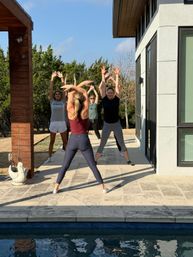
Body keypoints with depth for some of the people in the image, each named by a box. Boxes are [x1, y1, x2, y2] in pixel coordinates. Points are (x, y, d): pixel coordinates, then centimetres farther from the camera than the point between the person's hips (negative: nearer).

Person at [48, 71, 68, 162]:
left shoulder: (63, 101, 3)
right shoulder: (52, 101, 3)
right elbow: (50, 90, -5)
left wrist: (62, 78, -12)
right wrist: (52, 78, -13)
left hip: (62, 123, 0)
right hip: (53, 123, 0)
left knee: (65, 141, 8)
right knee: (52, 141, 6)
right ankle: (49, 157, 11)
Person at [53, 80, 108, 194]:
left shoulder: (70, 111, -7)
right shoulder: (85, 111, -8)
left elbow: (70, 94, 2)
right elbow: (85, 93, 2)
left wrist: (80, 84, 2)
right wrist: (73, 86, -4)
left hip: (73, 140, 1)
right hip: (84, 140, 0)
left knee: (65, 166, 10)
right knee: (93, 166, 8)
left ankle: (56, 187, 10)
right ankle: (103, 187, 11)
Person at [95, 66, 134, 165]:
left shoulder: (117, 98, -3)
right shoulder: (104, 99, -4)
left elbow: (117, 87, -9)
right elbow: (102, 87, -10)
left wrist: (117, 75, -10)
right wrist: (103, 75, -14)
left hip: (116, 124, 0)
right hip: (107, 124, 0)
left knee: (122, 143, 9)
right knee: (102, 144, 6)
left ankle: (128, 160, 18)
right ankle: (95, 160, 13)